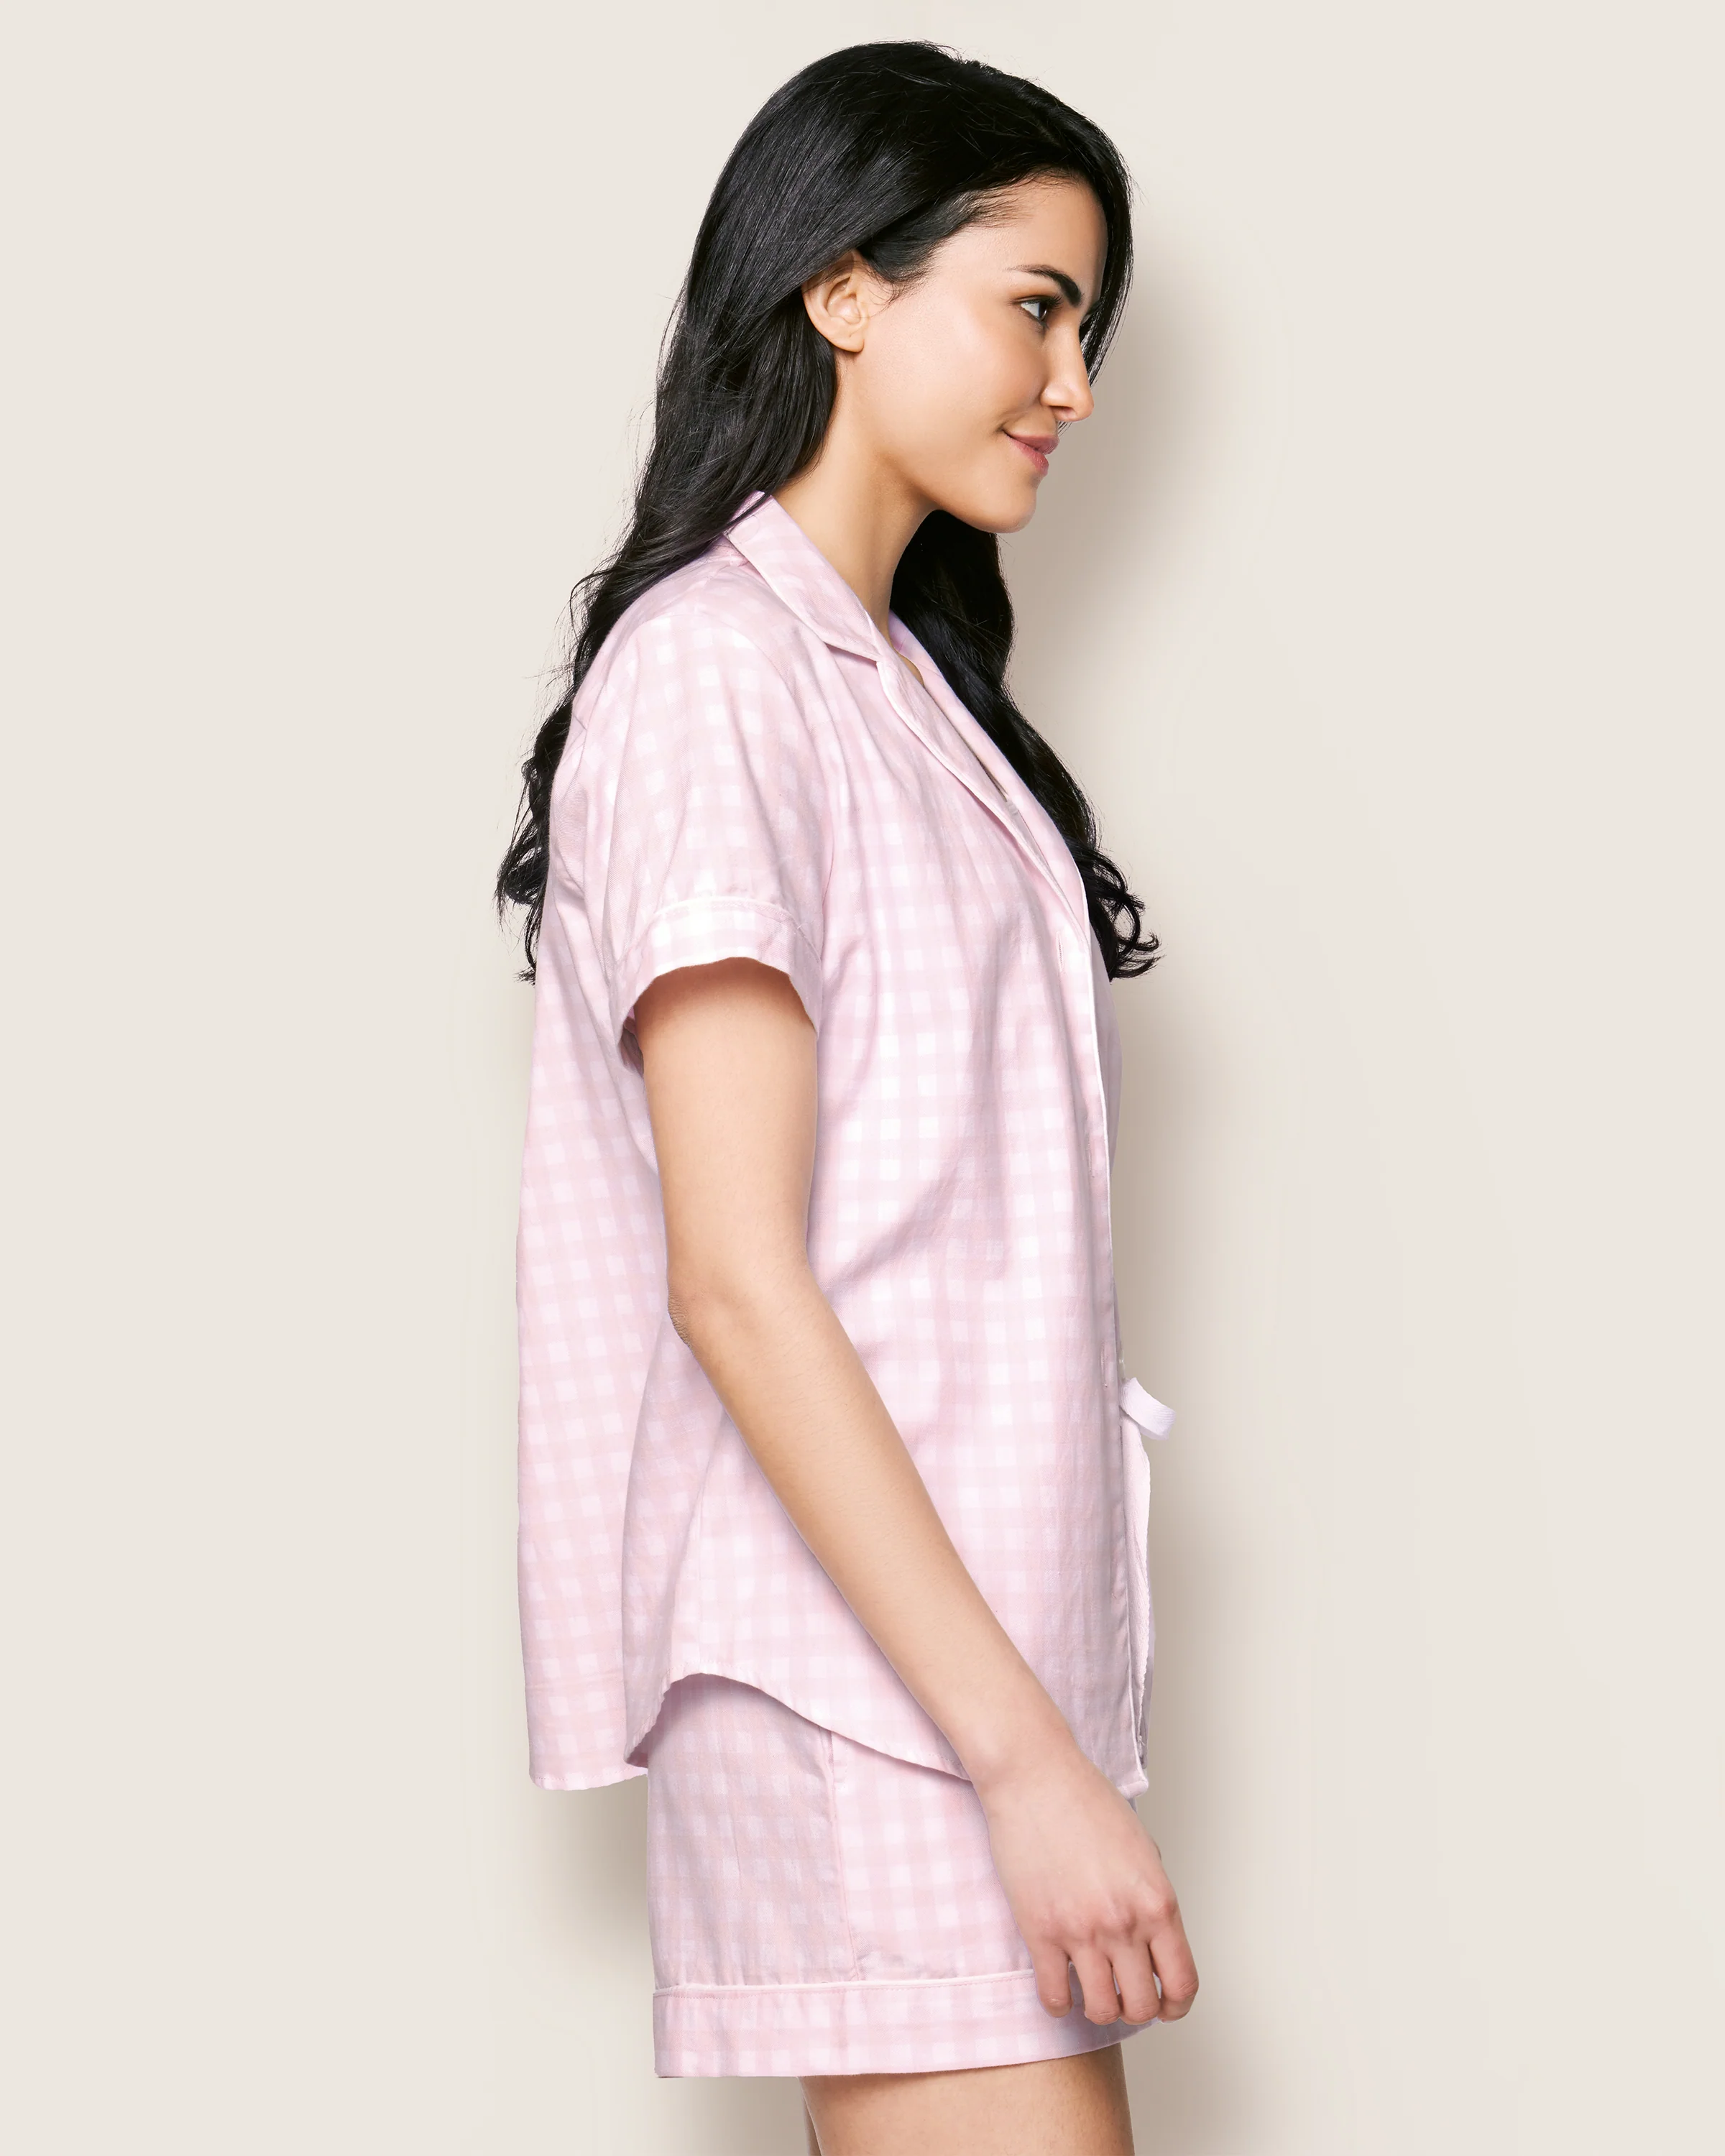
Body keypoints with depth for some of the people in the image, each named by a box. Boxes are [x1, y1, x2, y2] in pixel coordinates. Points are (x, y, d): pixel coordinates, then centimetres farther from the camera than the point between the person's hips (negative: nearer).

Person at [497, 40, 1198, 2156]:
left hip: (982, 1630, 8)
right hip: (863, 1669, -8)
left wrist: (1050, 1709, 15)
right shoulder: (711, 668, -9)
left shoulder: (902, 679, 19)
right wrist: (1032, 1756, -20)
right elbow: (735, 1278, -17)